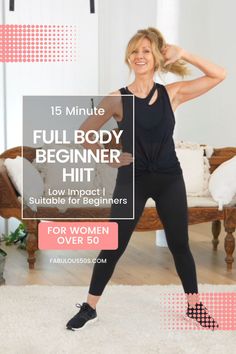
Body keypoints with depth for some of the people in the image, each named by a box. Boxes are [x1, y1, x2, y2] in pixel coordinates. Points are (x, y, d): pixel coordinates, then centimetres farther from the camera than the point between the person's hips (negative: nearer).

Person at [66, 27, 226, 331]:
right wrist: (109, 159, -3)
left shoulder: (172, 93, -2)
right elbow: (85, 133, -1)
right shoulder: (118, 99, -7)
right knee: (113, 246, 3)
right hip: (131, 180, -1)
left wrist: (183, 55, -9)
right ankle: (89, 308, 18)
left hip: (169, 179, 2)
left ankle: (194, 305, 28)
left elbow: (219, 75, -3)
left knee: (179, 245, 12)